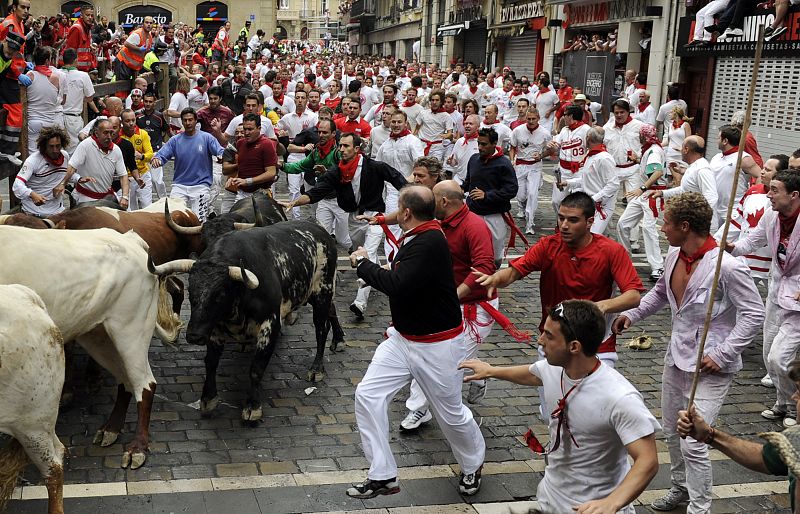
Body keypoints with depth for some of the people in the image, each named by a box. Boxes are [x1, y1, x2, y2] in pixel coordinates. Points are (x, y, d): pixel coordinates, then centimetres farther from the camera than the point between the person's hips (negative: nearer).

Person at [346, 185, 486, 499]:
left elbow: (397, 286, -33)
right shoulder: (417, 238, 3)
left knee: (450, 413, 10)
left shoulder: (430, 243, -26)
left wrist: (363, 264, -21)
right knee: (368, 395, -1)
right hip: (402, 337, 9)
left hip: (437, 346, -9)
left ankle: (473, 466, 40)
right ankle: (382, 476, 9)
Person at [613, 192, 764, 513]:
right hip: (676, 359, 8)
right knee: (672, 431, 21)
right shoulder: (674, 257, -1)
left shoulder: (727, 267, -23)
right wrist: (632, 314, 6)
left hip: (709, 369, -8)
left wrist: (722, 354, -19)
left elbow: (754, 314, -17)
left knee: (692, 443, -8)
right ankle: (681, 487, 43)